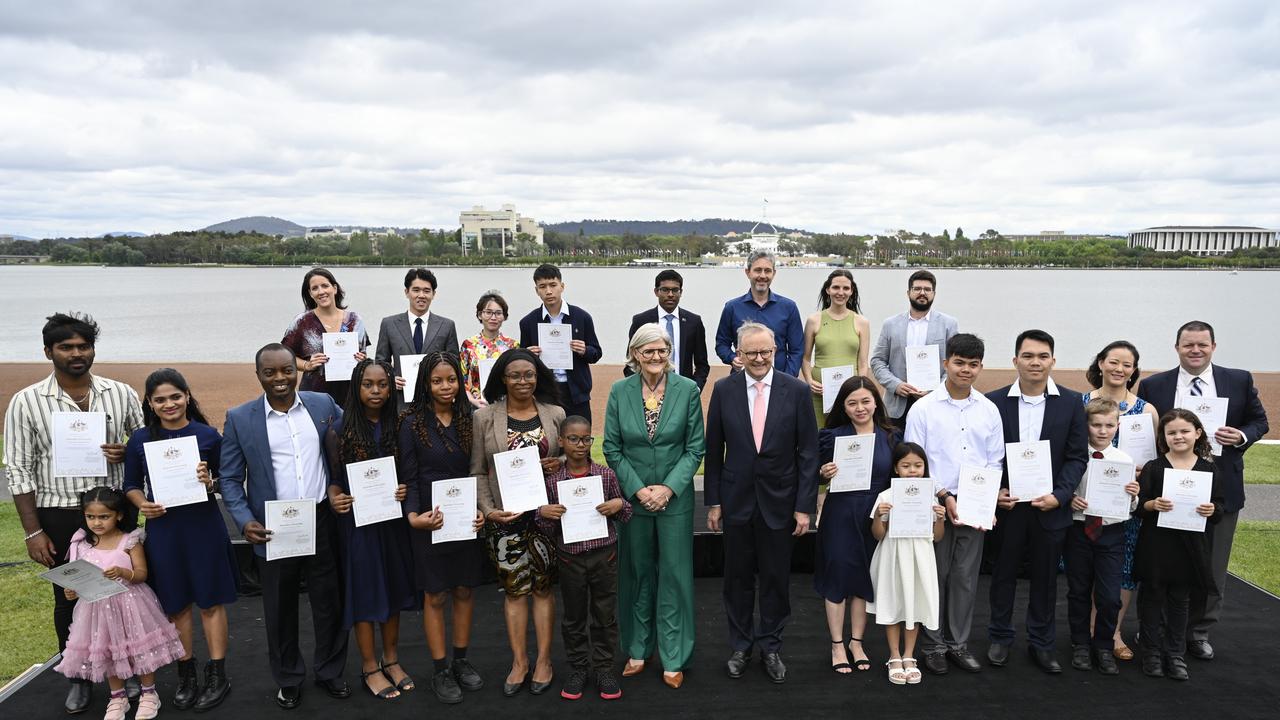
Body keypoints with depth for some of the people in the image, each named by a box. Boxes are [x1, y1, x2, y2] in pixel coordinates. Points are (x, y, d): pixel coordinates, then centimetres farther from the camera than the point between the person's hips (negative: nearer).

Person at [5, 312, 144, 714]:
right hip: (59, 516, -1)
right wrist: (33, 532, -6)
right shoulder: (26, 402, -5)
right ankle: (79, 679, 29)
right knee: (68, 599, 11)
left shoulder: (121, 394, -1)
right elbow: (19, 470, -4)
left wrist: (127, 453, -13)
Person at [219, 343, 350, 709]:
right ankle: (288, 679, 33)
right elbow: (230, 478, -1)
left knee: (330, 602, 13)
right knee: (280, 610, 13)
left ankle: (330, 672, 32)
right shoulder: (239, 418, -3)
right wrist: (244, 521, -14)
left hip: (323, 522, 1)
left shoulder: (323, 404, 0)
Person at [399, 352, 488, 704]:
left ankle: (461, 660, 28)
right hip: (430, 521, -3)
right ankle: (440, 671, 18)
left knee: (464, 590, 12)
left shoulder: (468, 419, 3)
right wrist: (413, 516, -20)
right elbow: (408, 476, -7)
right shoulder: (413, 423, -7)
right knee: (435, 595, 6)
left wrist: (480, 509, -6)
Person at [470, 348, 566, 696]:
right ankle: (519, 661, 19)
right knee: (514, 588, 7)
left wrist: (559, 465, -9)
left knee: (543, 585, 7)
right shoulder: (484, 417, -1)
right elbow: (477, 471, 1)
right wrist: (488, 510, -10)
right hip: (504, 517, 0)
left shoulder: (555, 414, 2)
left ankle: (543, 659, 18)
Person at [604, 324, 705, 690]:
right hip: (632, 496, 1)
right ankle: (636, 650, 28)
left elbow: (695, 447, -4)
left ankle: (673, 659, 17)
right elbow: (612, 448, -1)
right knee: (636, 575, 12)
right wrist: (638, 489, -10)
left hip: (675, 497, -1)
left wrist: (668, 488, -13)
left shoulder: (688, 389, -5)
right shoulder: (619, 391, -2)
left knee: (674, 575, 5)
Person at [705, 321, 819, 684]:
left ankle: (770, 646, 28)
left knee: (776, 578, 10)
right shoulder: (724, 390, -3)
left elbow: (808, 453, -4)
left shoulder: (797, 390, -6)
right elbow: (713, 450, 1)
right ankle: (741, 644, 30)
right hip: (736, 500, 1)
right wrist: (713, 503, 1)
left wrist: (805, 506, -6)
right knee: (737, 577, 12)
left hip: (779, 501, -1)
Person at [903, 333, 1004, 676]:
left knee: (966, 578, 11)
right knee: (935, 577, 6)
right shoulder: (923, 409, -5)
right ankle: (934, 645, 19)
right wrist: (944, 496, -11)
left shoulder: (988, 410, 4)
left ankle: (958, 643, 24)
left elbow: (995, 461, 7)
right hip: (934, 505, -3)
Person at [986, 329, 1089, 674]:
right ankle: (1000, 638, 27)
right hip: (1007, 503, 0)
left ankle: (1041, 643, 26)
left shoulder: (1071, 402, 0)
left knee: (1045, 577, 12)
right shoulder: (994, 401, -2)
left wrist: (1059, 496, -12)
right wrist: (994, 491, -12)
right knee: (1004, 573, 12)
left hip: (1050, 506, 1)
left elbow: (1078, 456, -1)